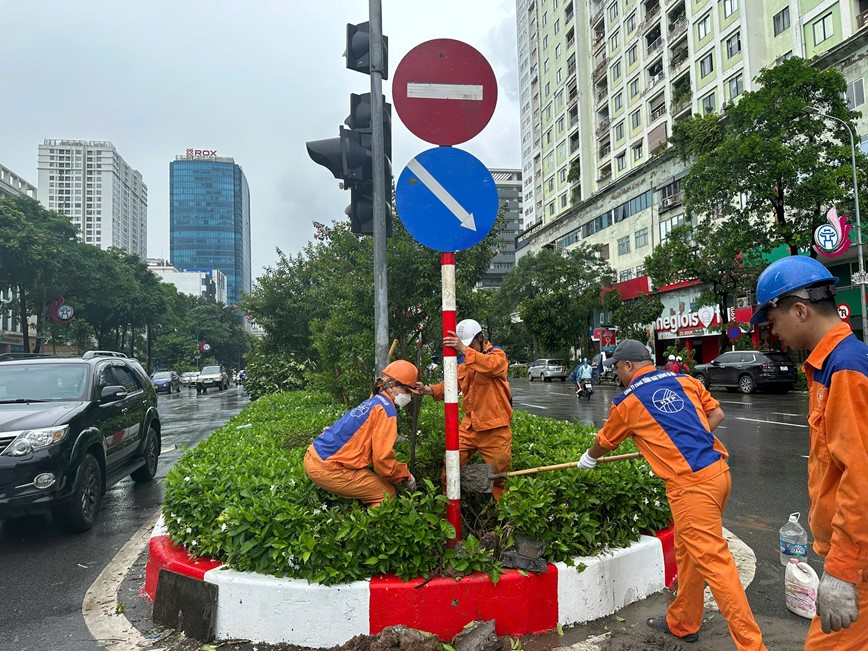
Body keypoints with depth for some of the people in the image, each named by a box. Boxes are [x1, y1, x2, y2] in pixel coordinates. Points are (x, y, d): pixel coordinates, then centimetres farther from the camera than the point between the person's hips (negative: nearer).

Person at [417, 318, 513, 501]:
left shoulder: (497, 355, -5)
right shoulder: (463, 362, 15)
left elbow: (490, 365, -29)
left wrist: (464, 349, -38)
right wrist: (429, 390, -11)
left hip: (495, 429, -5)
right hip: (470, 425, 5)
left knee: (499, 474, 6)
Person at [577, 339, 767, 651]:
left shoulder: (628, 402, -1)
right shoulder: (684, 381, 12)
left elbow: (604, 441, 16)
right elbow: (717, 414, 16)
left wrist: (588, 458, 36)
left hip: (690, 484, -8)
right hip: (718, 470, 8)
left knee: (714, 562, -1)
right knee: (687, 551, 20)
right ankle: (682, 622, 35)